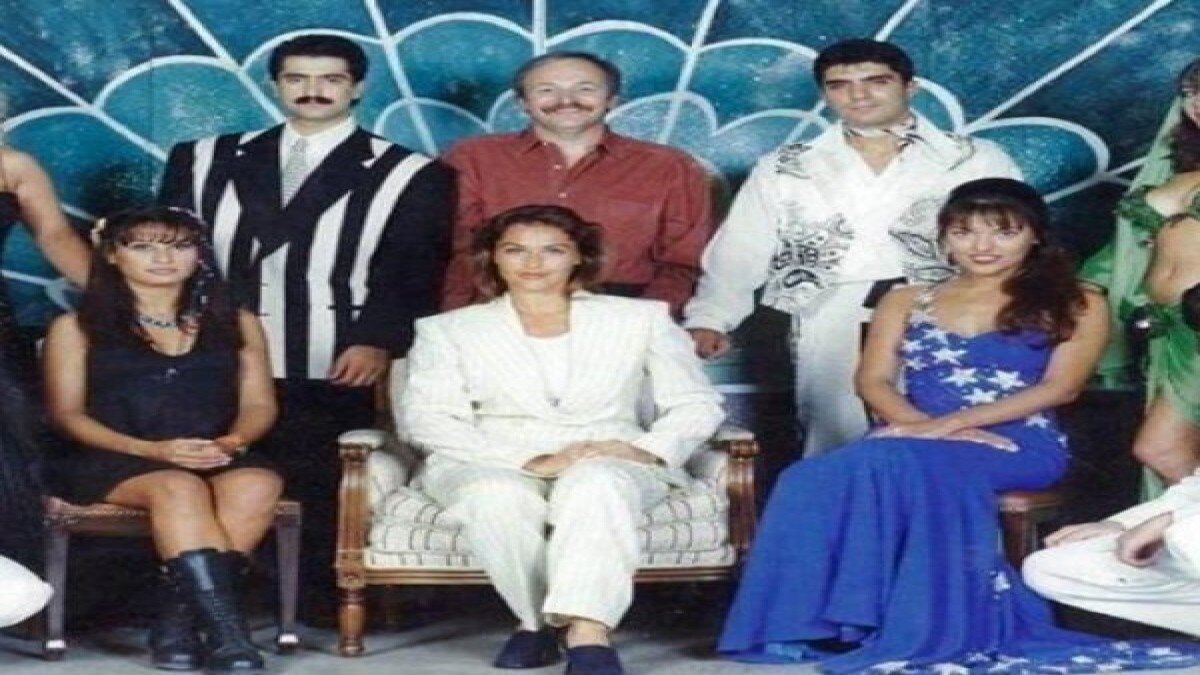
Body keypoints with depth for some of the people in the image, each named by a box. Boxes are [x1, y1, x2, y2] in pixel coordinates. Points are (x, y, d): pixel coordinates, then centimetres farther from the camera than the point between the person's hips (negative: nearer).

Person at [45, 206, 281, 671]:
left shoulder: (236, 324, 20)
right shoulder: (77, 327, 11)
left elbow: (259, 403, 12)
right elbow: (66, 413, 2)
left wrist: (233, 442, -14)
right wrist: (150, 449, -14)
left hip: (218, 459, 3)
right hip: (112, 460, -2)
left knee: (258, 485, -34)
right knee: (179, 489, -38)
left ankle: (176, 617, -32)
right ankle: (225, 628, -43)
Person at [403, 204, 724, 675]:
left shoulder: (639, 319, 16)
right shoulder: (450, 330, 13)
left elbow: (697, 404, 11)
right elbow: (429, 420, -2)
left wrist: (646, 450, -12)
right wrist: (530, 461, -17)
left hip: (609, 463, 0)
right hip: (491, 465, 0)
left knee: (595, 484, -37)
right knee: (500, 497, -36)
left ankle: (587, 632, -46)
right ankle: (536, 618, -21)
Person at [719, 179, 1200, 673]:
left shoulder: (1076, 304, 11)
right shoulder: (905, 302, 20)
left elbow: (1060, 387, -2)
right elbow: (874, 382, 9)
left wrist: (949, 424, -14)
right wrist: (924, 425, -14)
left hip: (1018, 445, -3)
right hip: (914, 442, 3)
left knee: (893, 463, -37)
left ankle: (917, 627, -33)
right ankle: (844, 617, -33)